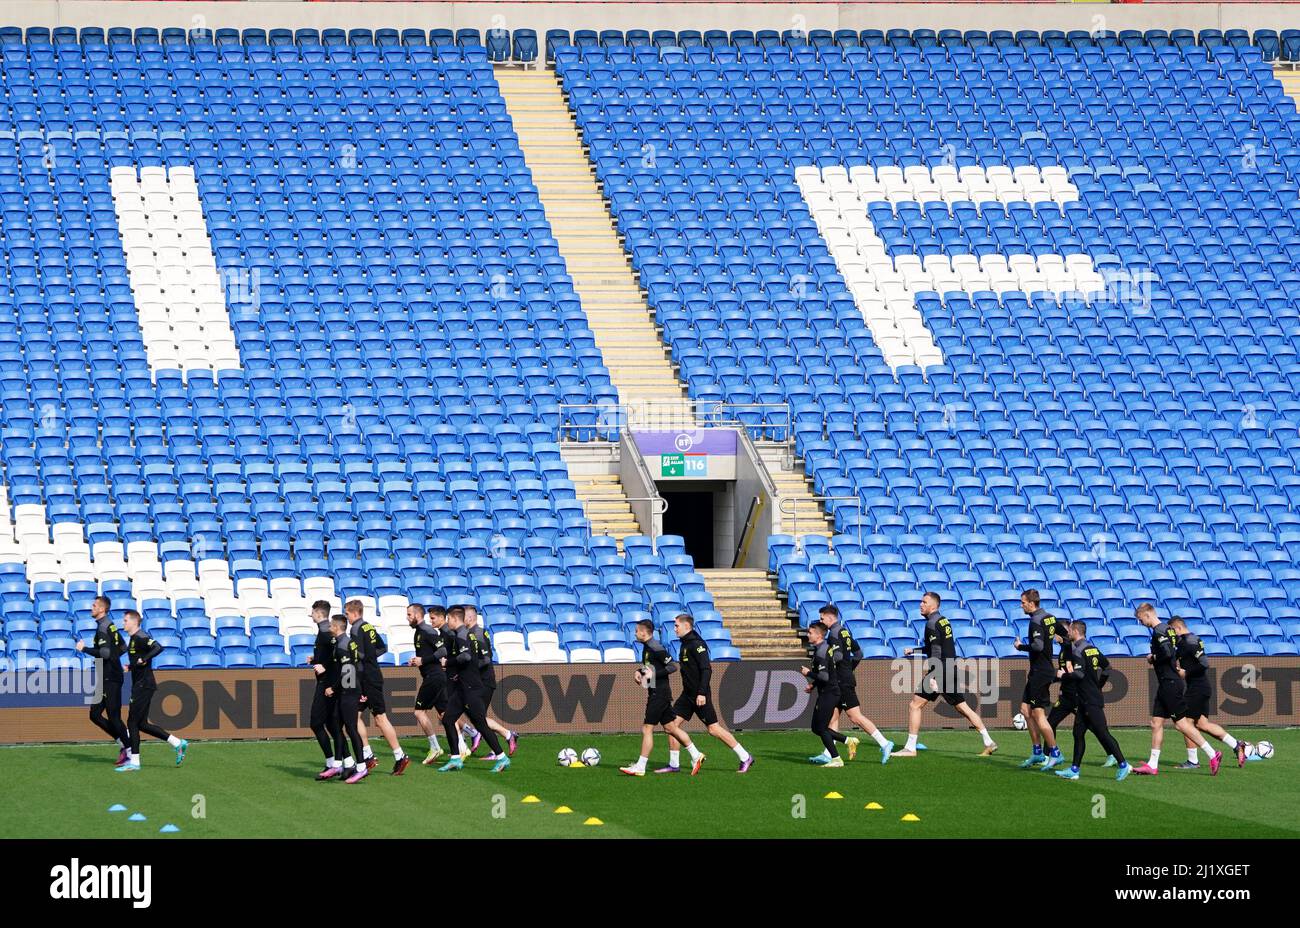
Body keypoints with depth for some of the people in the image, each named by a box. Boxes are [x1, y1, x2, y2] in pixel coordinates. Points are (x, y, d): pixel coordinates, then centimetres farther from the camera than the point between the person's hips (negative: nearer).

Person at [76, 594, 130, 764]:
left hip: (111, 679, -10)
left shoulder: (103, 628, -15)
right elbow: (123, 648, 24)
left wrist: (85, 649, -16)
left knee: (113, 717, -6)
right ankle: (123, 744, 14)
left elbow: (105, 653, -26)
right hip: (106, 678, 10)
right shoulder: (110, 626, 15)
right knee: (95, 715, 11)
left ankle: (129, 751, 0)